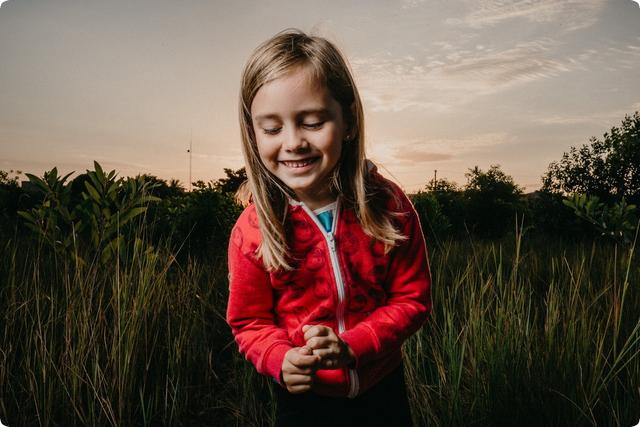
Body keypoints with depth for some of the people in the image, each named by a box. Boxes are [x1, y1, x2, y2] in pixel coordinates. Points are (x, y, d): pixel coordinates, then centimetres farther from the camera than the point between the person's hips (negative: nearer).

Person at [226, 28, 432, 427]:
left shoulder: (388, 204, -18)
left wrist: (351, 347, -23)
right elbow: (250, 322, -7)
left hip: (383, 387, 1)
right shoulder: (252, 231, -20)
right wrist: (283, 361, -27)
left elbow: (413, 298, -11)